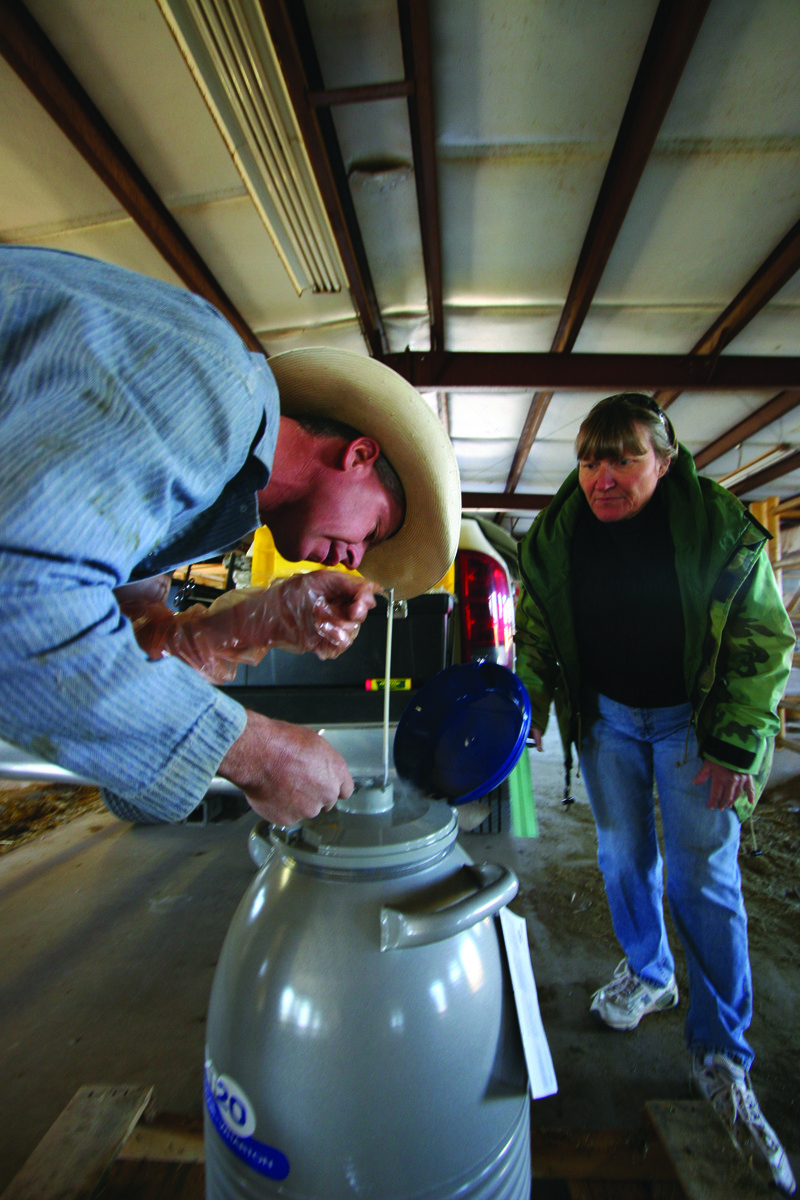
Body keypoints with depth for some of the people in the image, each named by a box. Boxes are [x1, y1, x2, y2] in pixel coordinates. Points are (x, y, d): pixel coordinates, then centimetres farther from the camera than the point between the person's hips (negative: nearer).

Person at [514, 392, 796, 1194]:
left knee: (705, 880, 2)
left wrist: (735, 746, -14)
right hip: (604, 715, 3)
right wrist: (528, 709, -5)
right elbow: (534, 633, 2)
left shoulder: (720, 524, -15)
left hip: (691, 718, -2)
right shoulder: (553, 535, -8)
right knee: (622, 855, 15)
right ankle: (648, 974, 42)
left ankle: (720, 1055, 23)